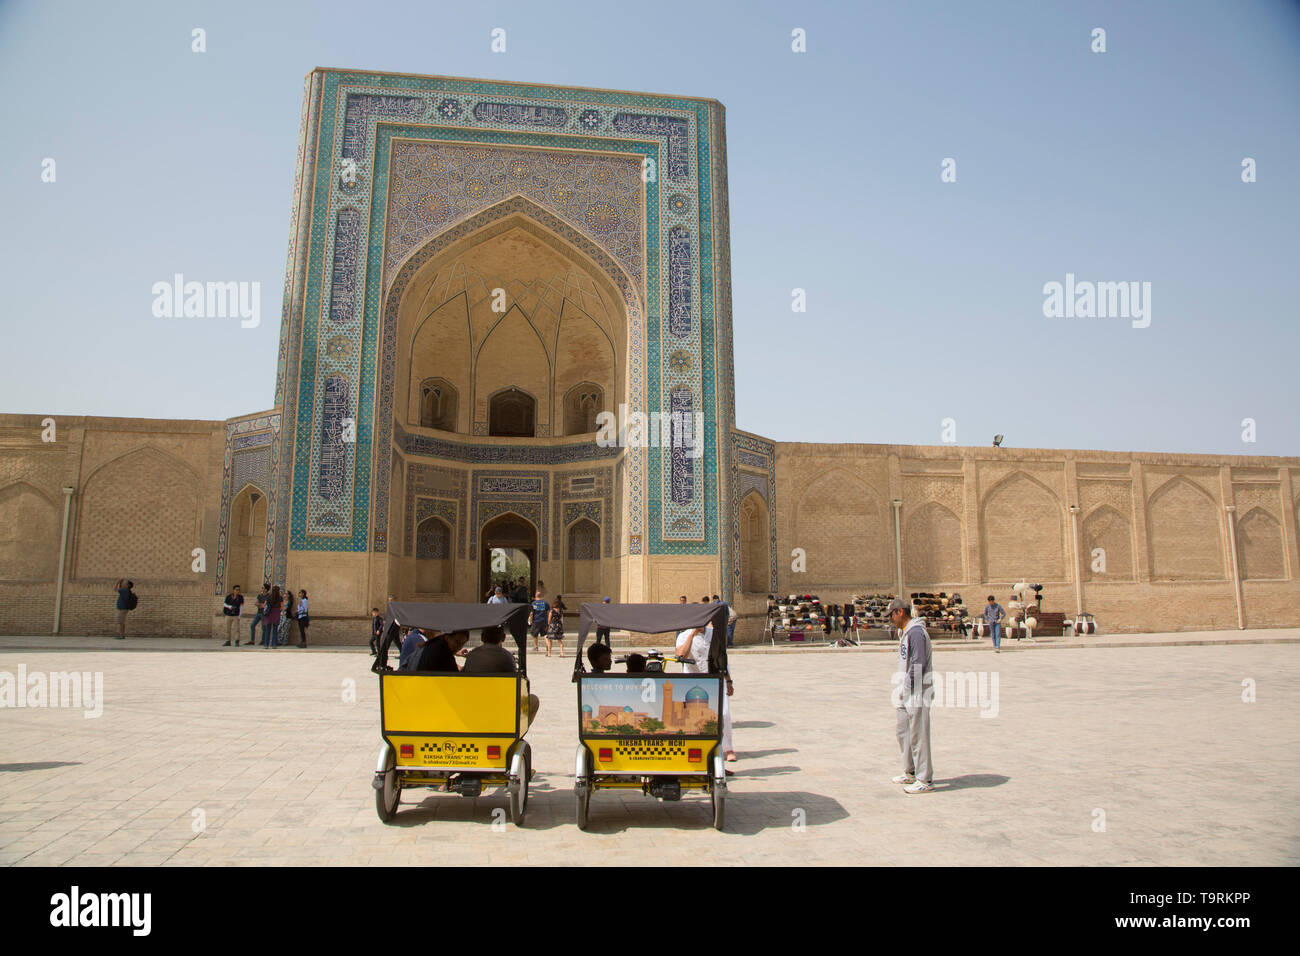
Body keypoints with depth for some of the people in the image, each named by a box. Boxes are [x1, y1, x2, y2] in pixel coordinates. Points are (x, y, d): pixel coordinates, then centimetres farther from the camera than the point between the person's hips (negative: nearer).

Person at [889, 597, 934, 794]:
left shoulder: (916, 632, -17)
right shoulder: (904, 632, 16)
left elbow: (918, 664, -22)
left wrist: (908, 688, -19)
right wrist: (901, 689, 15)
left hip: (916, 693, -10)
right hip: (905, 693, 10)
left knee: (918, 735, -4)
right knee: (903, 732, 17)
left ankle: (925, 779, 4)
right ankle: (910, 772, 29)